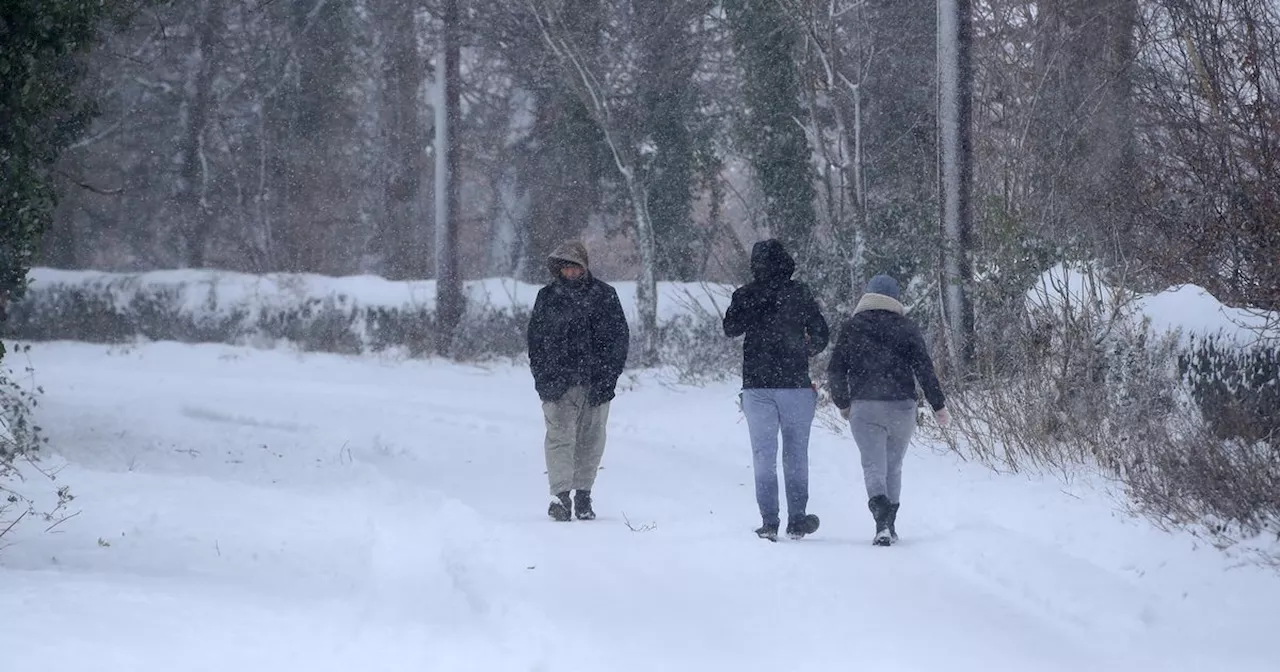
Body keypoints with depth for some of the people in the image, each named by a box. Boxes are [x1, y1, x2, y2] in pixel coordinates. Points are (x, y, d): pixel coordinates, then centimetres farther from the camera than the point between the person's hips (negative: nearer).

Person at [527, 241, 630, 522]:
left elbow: (620, 338, 4)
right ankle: (560, 497, -18)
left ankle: (583, 496, 16)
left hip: (595, 383, 1)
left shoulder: (604, 295, 4)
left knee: (591, 440, 6)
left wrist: (607, 378, -5)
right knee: (560, 436, -12)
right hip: (558, 382, -1)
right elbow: (535, 339, 10)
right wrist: (543, 378, -1)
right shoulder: (547, 297, 7)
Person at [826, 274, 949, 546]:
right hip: (901, 407, 1)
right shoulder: (907, 328, 4)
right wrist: (938, 404, 3)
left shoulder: (851, 328, 6)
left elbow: (835, 370, 5)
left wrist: (842, 402, 20)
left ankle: (882, 516, -30)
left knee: (874, 466, -5)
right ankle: (890, 526, 18)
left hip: (864, 407, -1)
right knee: (893, 467, 16)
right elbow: (924, 368, -2)